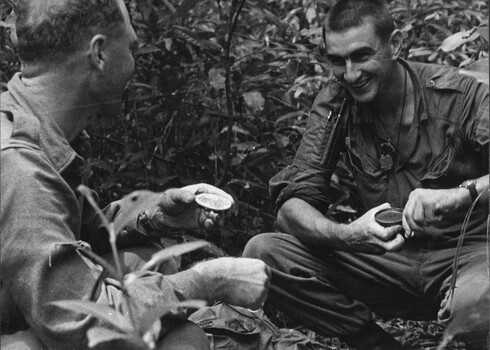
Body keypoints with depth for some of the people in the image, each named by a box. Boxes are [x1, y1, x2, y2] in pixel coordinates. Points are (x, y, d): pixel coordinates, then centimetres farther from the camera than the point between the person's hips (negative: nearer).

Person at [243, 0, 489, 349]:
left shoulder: (458, 94, -11)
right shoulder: (335, 104, -1)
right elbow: (292, 204, -7)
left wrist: (461, 193, -42)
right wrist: (347, 234, -28)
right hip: (388, 258, 4)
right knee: (262, 253, -16)